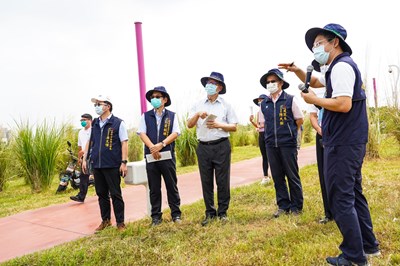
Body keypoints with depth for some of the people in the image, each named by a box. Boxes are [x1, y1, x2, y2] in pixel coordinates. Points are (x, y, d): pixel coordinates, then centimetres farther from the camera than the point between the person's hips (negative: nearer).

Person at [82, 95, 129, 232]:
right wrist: (84, 159, 11)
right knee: (101, 194, 12)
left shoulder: (118, 123, -5)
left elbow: (124, 143, -8)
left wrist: (124, 162, -13)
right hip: (97, 164, 5)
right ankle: (105, 220, 26)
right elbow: (89, 142, 17)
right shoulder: (94, 124, 11)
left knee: (115, 194, 2)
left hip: (112, 165, -5)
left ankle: (120, 222, 13)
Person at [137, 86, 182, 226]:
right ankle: (156, 216, 16)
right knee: (154, 188, 7)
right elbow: (142, 133, 1)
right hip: (151, 156, 1)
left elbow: (175, 133, -3)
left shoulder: (171, 115, 7)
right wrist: (152, 147, -15)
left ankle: (176, 214, 14)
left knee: (172, 186, 4)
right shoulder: (146, 116, 10)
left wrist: (161, 144, -17)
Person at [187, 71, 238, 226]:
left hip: (221, 146, -2)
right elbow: (189, 125, 4)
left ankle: (223, 212, 14)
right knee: (206, 182, 6)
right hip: (203, 147, 2)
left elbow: (234, 127, 3)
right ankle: (210, 213, 17)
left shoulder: (225, 105, 6)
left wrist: (219, 125, -12)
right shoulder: (198, 105, 11)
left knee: (222, 181, 2)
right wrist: (197, 114, -13)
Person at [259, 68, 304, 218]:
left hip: (288, 144, -4)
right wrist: (273, 134, 13)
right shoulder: (264, 104, 8)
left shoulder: (290, 100, -3)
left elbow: (299, 120, 4)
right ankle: (283, 206, 20)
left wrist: (289, 133, 11)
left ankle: (296, 207, 16)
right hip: (271, 145, 4)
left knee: (292, 176, 3)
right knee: (277, 176, 9)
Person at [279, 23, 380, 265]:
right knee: (353, 194, 18)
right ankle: (369, 245, 28)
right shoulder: (337, 67, 18)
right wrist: (297, 71, 14)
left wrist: (313, 100, -13)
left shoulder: (341, 66, -14)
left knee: (341, 199, -4)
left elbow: (344, 104, -26)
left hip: (342, 144, -11)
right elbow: (315, 82, 32)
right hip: (351, 143, 11)